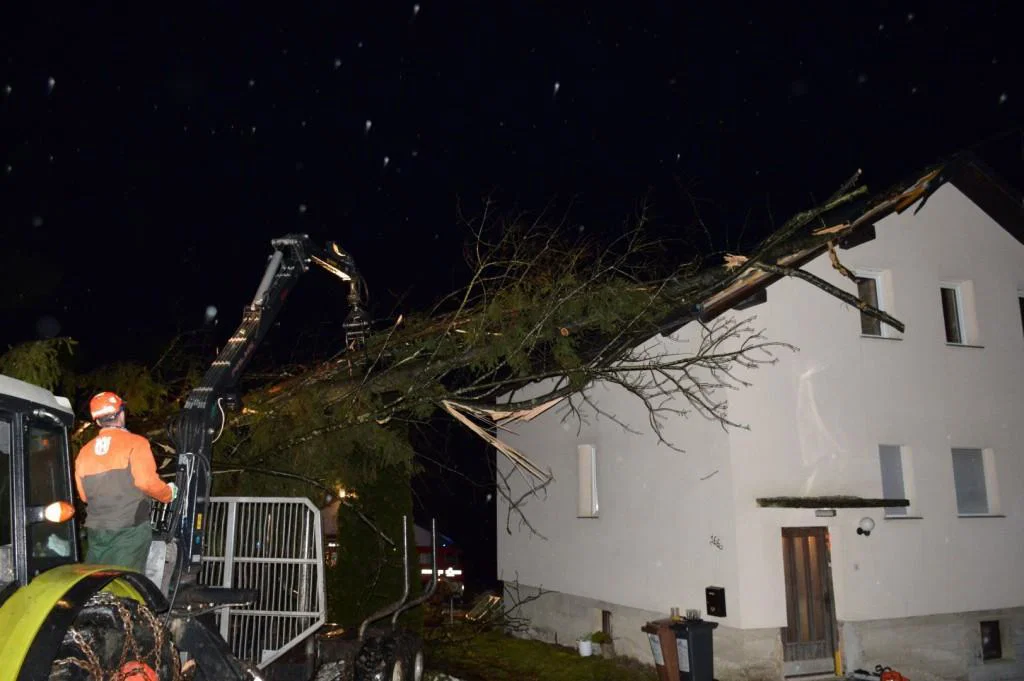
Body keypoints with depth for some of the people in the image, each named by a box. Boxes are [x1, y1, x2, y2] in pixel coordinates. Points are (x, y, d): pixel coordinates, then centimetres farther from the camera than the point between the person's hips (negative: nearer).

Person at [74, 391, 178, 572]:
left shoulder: (84, 452, 8)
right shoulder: (135, 443, -8)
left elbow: (83, 495, 12)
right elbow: (148, 482, -16)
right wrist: (169, 493, 2)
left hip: (96, 529, 5)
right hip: (130, 529, -5)